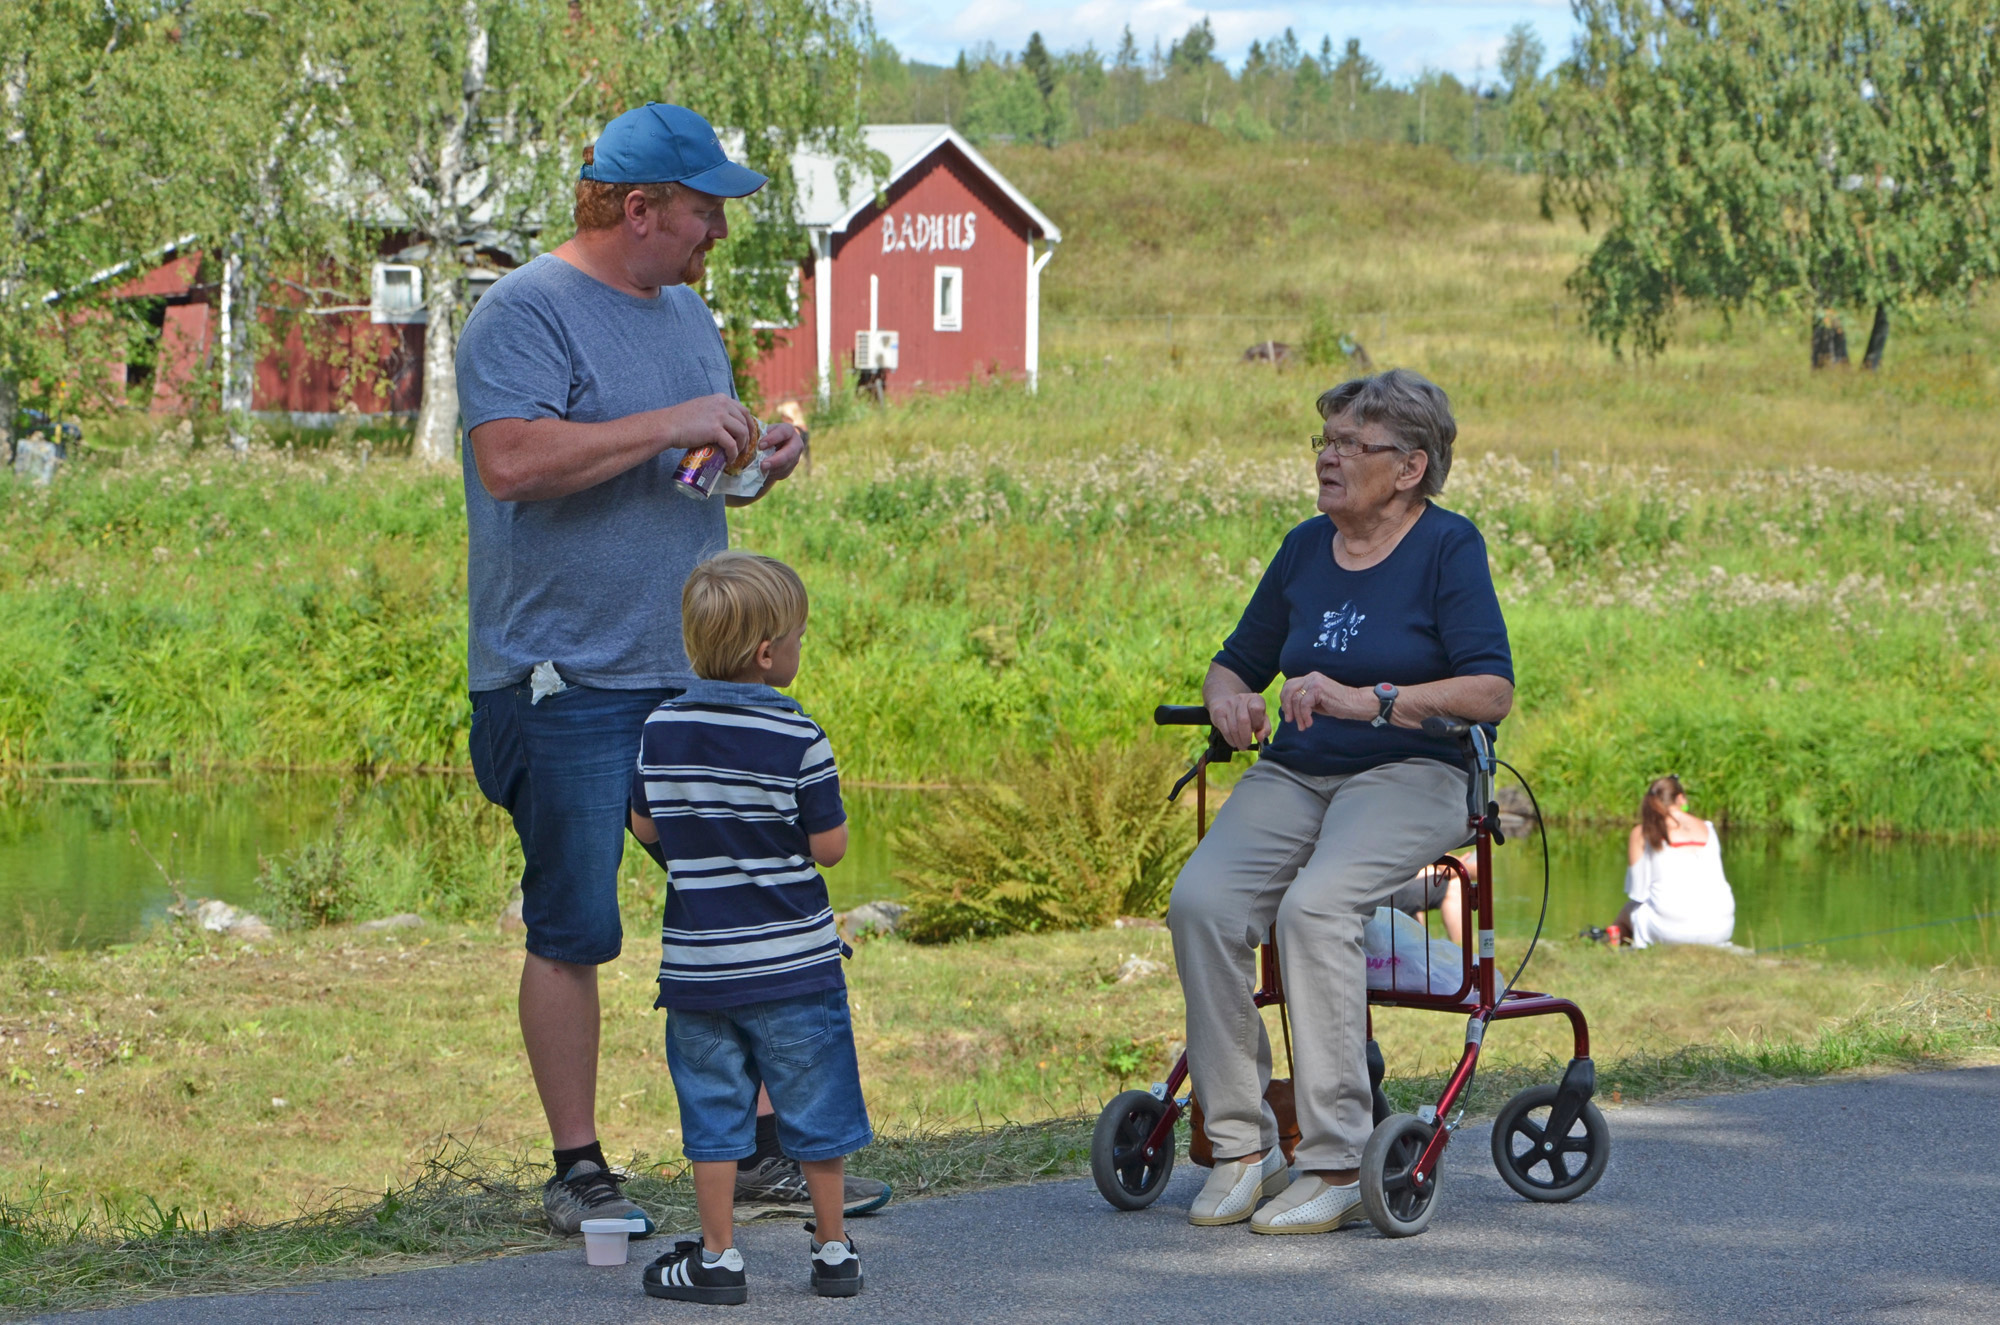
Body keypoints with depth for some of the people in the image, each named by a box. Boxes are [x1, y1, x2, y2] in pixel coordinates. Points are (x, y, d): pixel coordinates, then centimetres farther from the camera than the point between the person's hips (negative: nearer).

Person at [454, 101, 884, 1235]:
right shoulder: (526, 314, -10)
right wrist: (668, 427, -22)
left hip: (698, 670, 8)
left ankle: (769, 1147, 17)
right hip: (568, 680, -8)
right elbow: (512, 459, -25)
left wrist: (752, 465, 5)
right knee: (574, 930, -1)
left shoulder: (686, 312, 17)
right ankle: (578, 1171, 8)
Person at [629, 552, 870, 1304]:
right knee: (814, 1112, 10)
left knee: (713, 1111, 10)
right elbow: (830, 847, -10)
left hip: (697, 963, 2)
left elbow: (646, 827, 8)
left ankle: (718, 1259, 11)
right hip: (794, 961, -2)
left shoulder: (662, 730, -2)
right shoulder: (798, 741, -14)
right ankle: (832, 1252, 19)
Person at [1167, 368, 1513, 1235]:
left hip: (1407, 775, -5)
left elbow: (1491, 690, -13)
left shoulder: (1448, 547, -3)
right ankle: (1240, 1147, -17)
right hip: (1293, 776, 5)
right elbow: (1237, 663, 22)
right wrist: (1231, 699, -3)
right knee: (1201, 902, -23)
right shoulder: (1305, 549, 14)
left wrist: (1368, 701, -24)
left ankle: (1335, 1163, -27)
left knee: (1314, 908, -33)